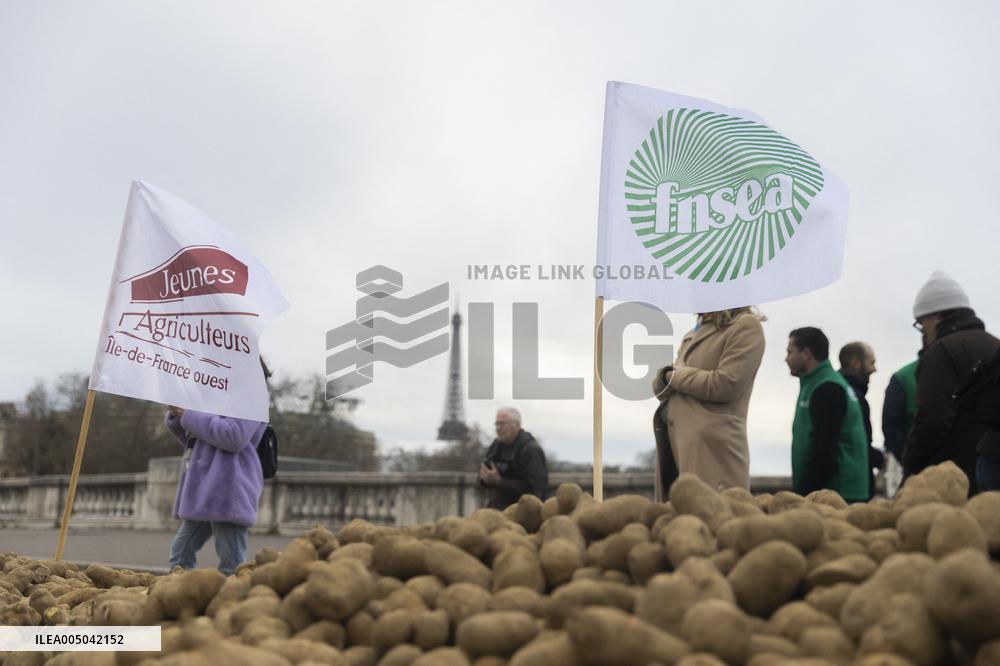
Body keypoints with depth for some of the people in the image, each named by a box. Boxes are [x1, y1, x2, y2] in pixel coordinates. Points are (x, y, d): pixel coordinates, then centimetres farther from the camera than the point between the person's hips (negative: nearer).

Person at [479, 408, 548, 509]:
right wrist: (486, 478, -10)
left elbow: (532, 488, -21)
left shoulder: (531, 450, -14)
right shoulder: (496, 445, 10)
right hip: (496, 508, 7)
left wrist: (499, 481, -23)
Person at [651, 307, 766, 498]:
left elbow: (725, 384, -14)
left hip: (712, 448, -8)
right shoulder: (691, 335, 25)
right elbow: (660, 388, 21)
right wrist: (667, 375, -3)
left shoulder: (745, 325, -1)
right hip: (674, 443, 8)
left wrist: (675, 375, 0)